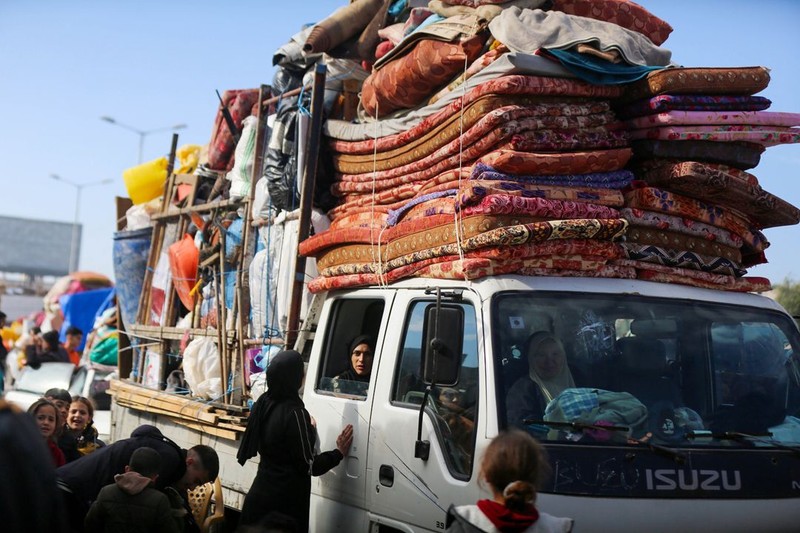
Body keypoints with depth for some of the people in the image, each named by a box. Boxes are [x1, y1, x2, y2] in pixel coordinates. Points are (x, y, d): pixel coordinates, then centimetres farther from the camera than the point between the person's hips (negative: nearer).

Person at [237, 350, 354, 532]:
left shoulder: (264, 402, 3)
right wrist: (339, 453, -4)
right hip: (284, 502, -8)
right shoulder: (294, 413, -20)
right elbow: (309, 466, -17)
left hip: (259, 495, 8)